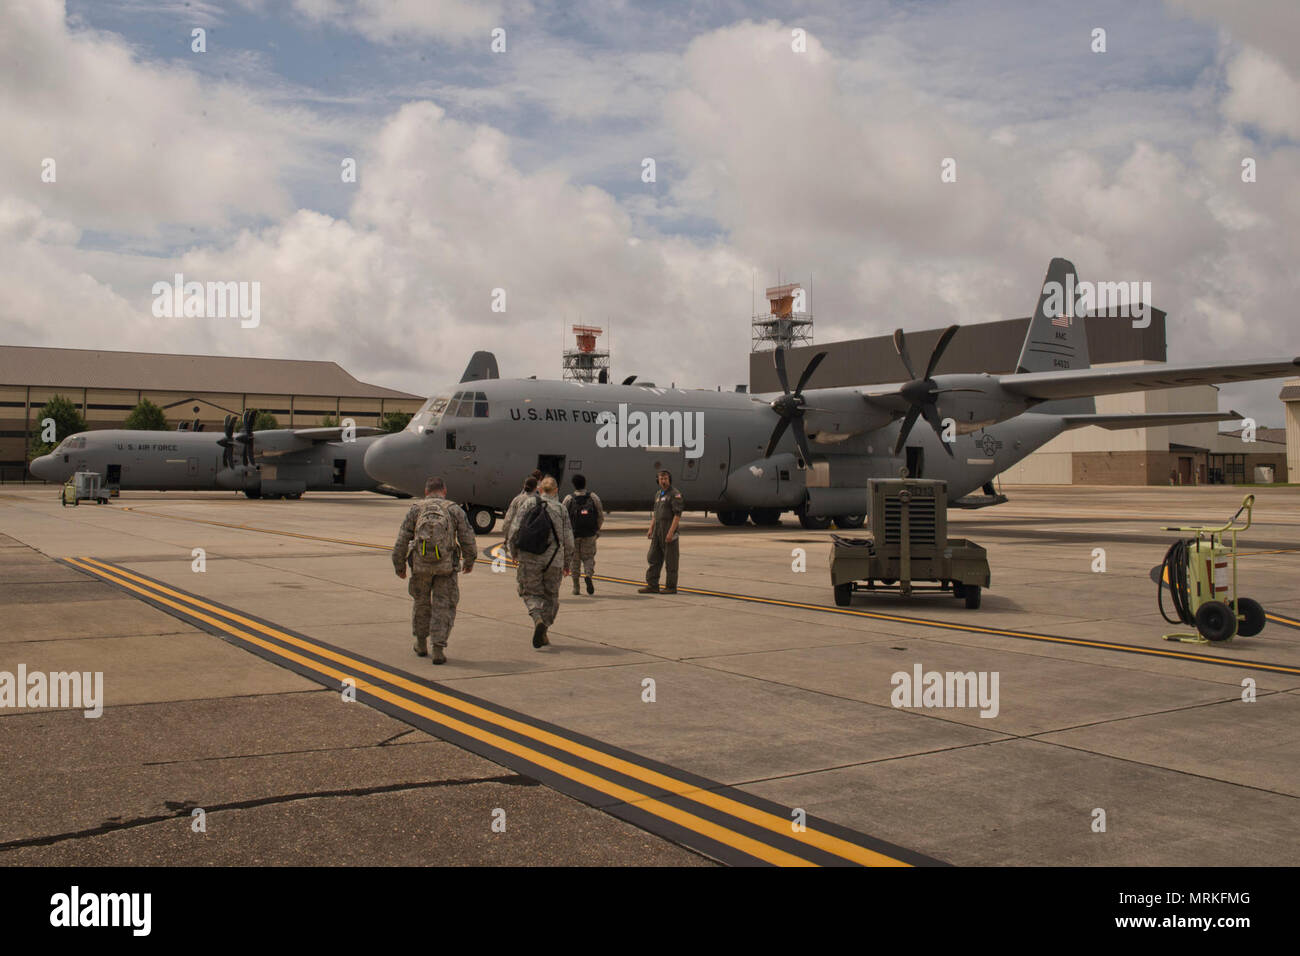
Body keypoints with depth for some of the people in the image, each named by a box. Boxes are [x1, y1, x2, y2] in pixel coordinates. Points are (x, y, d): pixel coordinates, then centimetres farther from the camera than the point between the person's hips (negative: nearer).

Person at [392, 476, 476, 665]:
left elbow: (402, 540, 1)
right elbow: (467, 538, 1)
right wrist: (469, 561, 16)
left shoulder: (416, 509, 3)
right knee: (444, 606, 5)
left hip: (420, 565, 1)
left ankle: (421, 643, 32)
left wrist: (399, 565, 11)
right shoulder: (454, 509, 1)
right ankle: (438, 648, -3)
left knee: (421, 602, 20)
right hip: (446, 566, -1)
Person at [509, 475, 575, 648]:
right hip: (553, 561, 1)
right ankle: (542, 633, 14)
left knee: (531, 592, 11)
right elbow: (568, 541, 3)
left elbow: (515, 530, -3)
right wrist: (567, 563, 16)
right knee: (550, 596, 15)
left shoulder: (529, 502, 1)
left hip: (529, 558, -1)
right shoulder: (561, 509, 3)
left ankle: (538, 618, -16)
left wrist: (514, 552, 12)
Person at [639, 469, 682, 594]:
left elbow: (678, 514, -16)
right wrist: (651, 529, 13)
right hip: (658, 530, 8)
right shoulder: (658, 495, 17)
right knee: (653, 558, 6)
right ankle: (652, 585, 9)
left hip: (669, 529, -8)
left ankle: (671, 587, 4)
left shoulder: (675, 494, -9)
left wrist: (671, 532, -22)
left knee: (670, 559, -2)